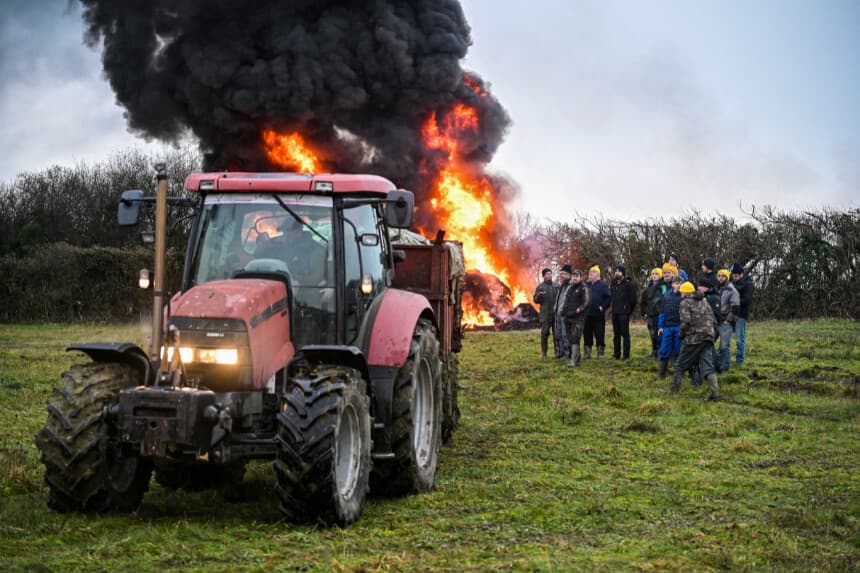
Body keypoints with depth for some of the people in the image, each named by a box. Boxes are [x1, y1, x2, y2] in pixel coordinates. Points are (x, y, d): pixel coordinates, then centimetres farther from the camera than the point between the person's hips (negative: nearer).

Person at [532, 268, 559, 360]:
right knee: (544, 333, -3)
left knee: (557, 333, 7)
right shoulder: (540, 287, 3)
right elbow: (535, 300, 2)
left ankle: (558, 351, 15)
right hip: (545, 314, -3)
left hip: (556, 313, 3)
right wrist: (539, 295, -19)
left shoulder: (557, 285, 10)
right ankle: (543, 353, 3)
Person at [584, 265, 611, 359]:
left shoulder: (603, 285, -2)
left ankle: (600, 353, 3)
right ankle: (587, 353, 15)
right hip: (587, 315, 6)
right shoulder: (586, 285, 15)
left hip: (598, 315, -5)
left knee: (600, 335, -3)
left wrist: (602, 307, -14)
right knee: (587, 335, 8)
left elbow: (608, 298, -7)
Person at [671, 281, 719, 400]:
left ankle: (674, 389, 15)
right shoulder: (704, 302, 21)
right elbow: (714, 321, 18)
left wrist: (681, 335, 1)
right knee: (708, 366, 0)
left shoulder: (685, 302, 0)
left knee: (681, 364, 10)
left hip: (693, 338, -5)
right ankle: (714, 393, -14)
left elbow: (685, 322, -13)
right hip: (708, 338, 5)